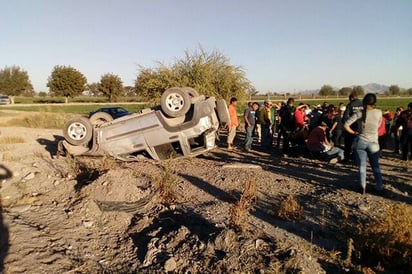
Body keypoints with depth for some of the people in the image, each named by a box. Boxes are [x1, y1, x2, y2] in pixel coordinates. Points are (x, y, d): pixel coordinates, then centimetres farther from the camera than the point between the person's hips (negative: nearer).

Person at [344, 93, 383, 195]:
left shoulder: (359, 113, -10)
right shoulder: (379, 112, -5)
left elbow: (346, 125, -15)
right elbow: (378, 125, 9)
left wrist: (354, 132, -1)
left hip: (360, 142, -1)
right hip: (373, 143, 1)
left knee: (362, 166, 8)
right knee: (375, 166, 16)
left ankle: (363, 187, 9)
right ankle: (380, 187, 22)